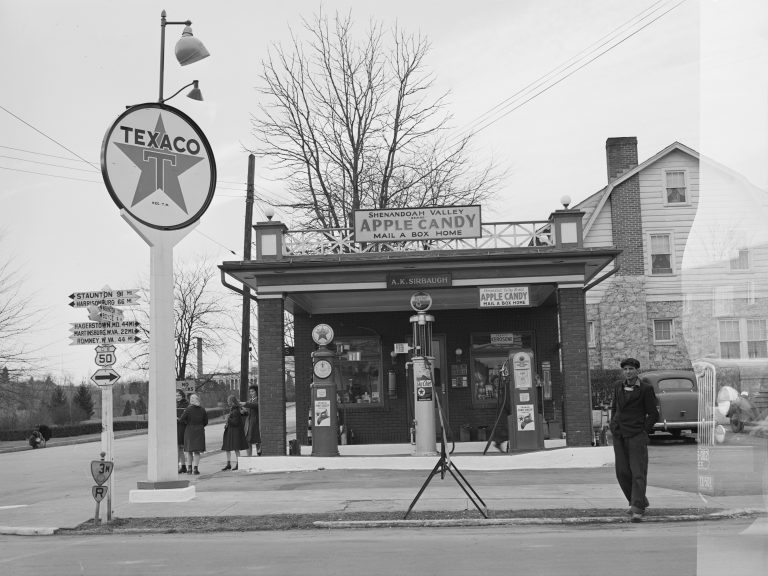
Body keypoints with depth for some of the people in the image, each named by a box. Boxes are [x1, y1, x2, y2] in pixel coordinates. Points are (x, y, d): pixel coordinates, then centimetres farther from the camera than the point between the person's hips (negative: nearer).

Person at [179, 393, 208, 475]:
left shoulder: (188, 409, -9)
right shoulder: (202, 409, 2)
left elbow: (182, 419, -15)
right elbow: (206, 422, 6)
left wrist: (187, 423, 2)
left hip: (189, 431, -2)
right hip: (200, 431, 2)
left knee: (189, 451, 12)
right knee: (197, 451, 6)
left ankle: (189, 468, 11)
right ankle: (195, 468, -1)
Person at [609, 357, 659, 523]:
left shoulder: (646, 388, -4)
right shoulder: (618, 386, 11)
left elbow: (653, 414, -1)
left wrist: (644, 431, -7)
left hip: (637, 436, -5)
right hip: (619, 436, 5)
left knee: (638, 473, -9)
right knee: (622, 472, 4)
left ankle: (638, 510, -11)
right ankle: (638, 501, 24)